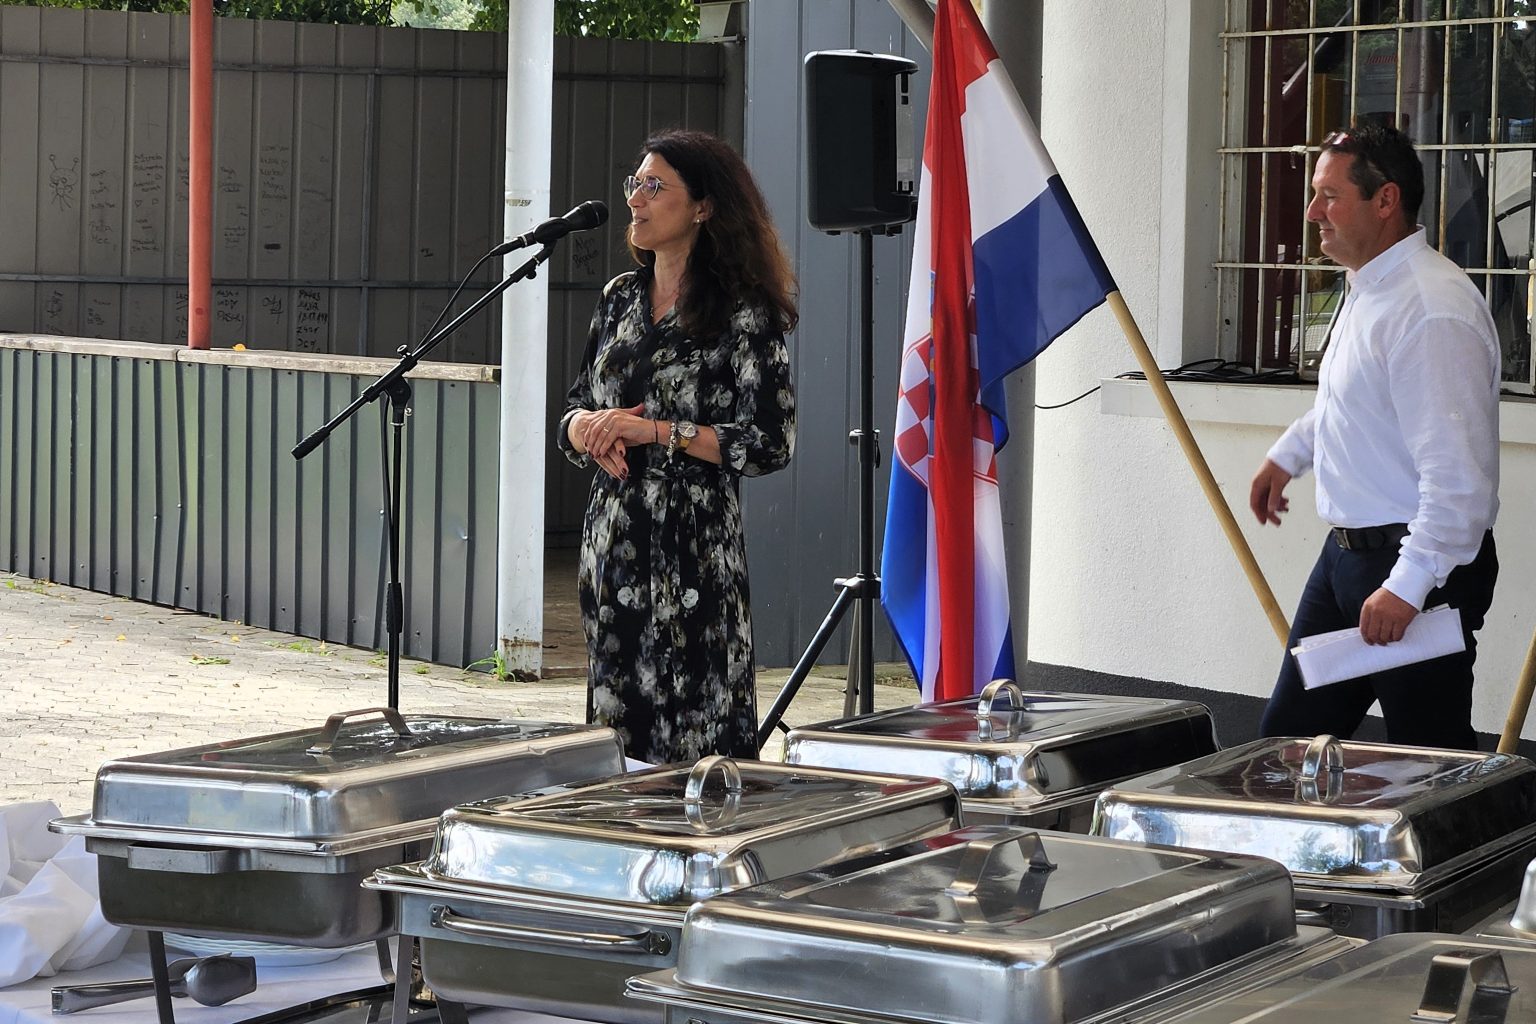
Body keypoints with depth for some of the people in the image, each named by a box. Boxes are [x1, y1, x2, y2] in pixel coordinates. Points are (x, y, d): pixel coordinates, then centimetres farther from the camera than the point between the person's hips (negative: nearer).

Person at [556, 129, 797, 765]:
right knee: (617, 721, 9)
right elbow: (573, 412, 18)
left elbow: (770, 444, -11)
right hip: (612, 543, 6)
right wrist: (590, 427, -5)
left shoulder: (744, 313, -7)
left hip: (693, 547, -6)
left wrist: (657, 431, -15)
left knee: (692, 740, -6)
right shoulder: (620, 297, 13)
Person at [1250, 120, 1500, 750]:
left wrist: (1408, 586, -28)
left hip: (1420, 562, -10)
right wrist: (1287, 455, 35)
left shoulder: (1432, 310, -23)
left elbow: (1459, 477, -27)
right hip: (1345, 553, 10)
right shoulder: (1367, 289, 11)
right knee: (1291, 735, 13)